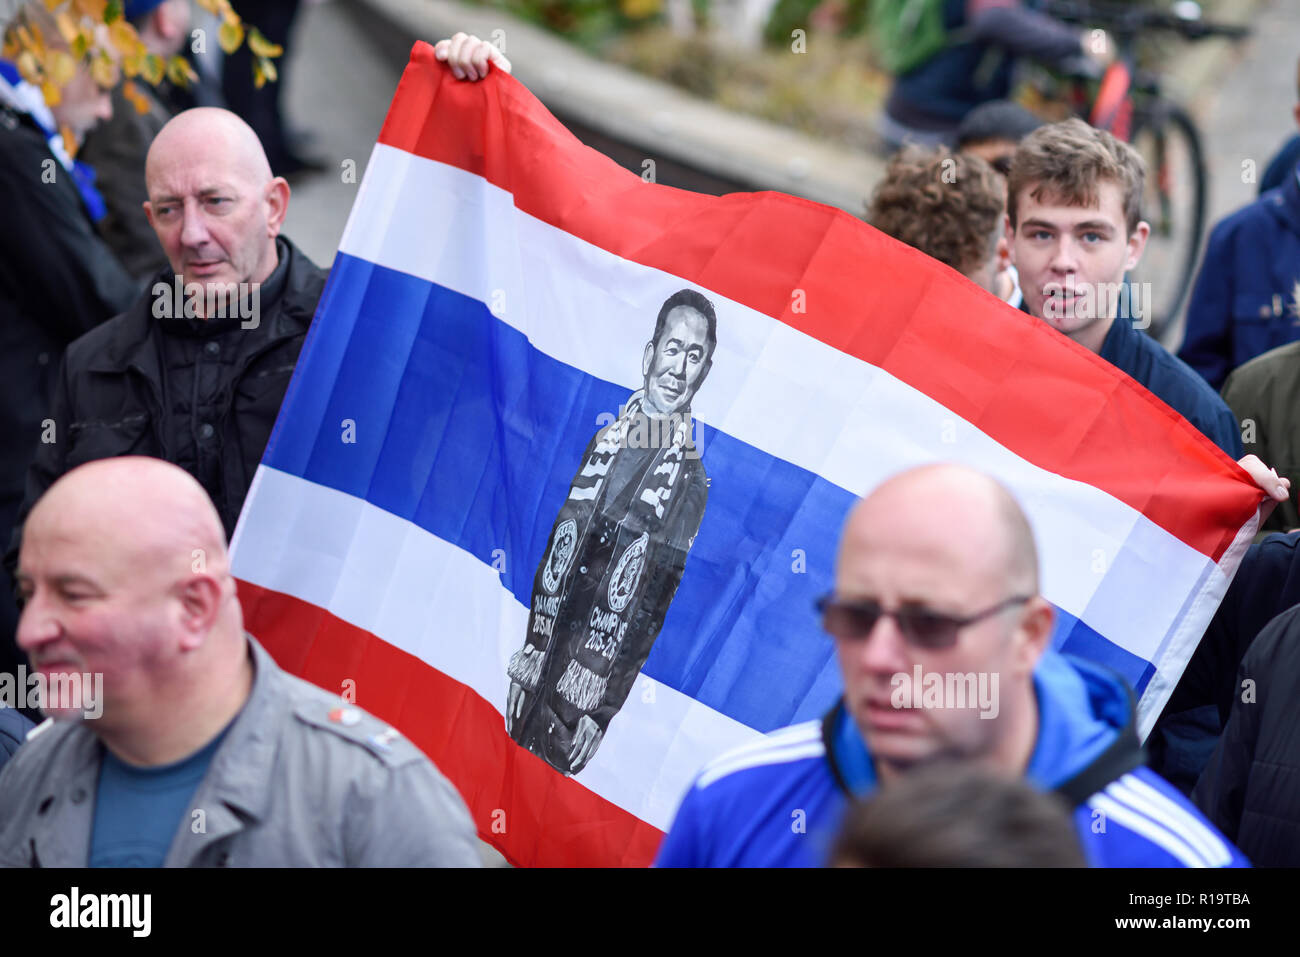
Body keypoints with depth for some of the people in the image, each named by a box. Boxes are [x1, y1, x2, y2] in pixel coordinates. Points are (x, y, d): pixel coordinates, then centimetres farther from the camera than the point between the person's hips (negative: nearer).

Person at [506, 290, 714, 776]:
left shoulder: (695, 479, -9)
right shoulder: (603, 440, 6)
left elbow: (665, 613, -10)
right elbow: (554, 557, 10)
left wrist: (604, 712, -12)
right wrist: (527, 662, 7)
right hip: (544, 676, 4)